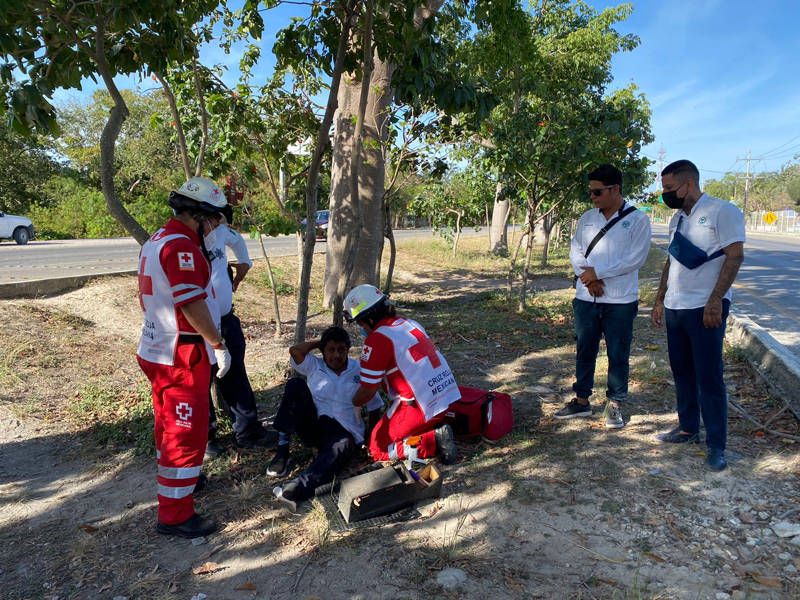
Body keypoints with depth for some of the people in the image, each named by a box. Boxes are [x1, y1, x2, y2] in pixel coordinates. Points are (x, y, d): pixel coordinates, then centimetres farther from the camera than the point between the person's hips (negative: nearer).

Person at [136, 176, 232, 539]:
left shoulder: (156, 241, 12)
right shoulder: (181, 246, -21)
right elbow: (192, 305, -25)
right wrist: (218, 345, -16)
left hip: (157, 350, 10)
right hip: (183, 355, -10)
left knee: (170, 425, 25)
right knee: (187, 433, 0)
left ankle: (174, 478, 45)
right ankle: (174, 515, 10)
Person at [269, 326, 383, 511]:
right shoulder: (315, 366, 10)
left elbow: (375, 406, 8)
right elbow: (295, 351, -8)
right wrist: (320, 342, 5)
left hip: (343, 431, -2)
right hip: (312, 425, 2)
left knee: (340, 447, -39)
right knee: (295, 384, -19)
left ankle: (299, 487, -64)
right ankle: (282, 449, -23)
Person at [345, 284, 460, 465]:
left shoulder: (376, 339, -13)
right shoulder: (410, 323, 11)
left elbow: (367, 391, -8)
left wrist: (351, 404, 12)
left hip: (420, 407, -8)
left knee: (377, 449, 8)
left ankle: (433, 441, -9)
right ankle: (436, 429, 8)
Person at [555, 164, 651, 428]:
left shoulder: (637, 219, -6)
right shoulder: (587, 217, 9)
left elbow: (635, 258, -13)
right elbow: (575, 250, 6)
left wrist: (597, 273, -14)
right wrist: (587, 278, -10)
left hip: (620, 300, -4)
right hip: (586, 298, 5)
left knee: (618, 354, 6)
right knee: (584, 350, 12)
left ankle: (614, 404, 20)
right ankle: (582, 400, 25)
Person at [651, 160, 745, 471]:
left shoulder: (722, 211, -9)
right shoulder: (677, 219, 14)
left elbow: (735, 255, -14)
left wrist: (715, 301, -20)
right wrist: (659, 300, 16)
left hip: (705, 309, -7)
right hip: (675, 307, 8)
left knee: (709, 377, -3)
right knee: (682, 371, 14)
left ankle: (716, 445, 7)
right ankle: (688, 428, 27)